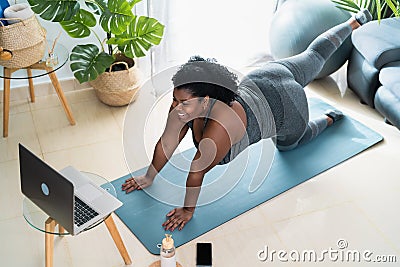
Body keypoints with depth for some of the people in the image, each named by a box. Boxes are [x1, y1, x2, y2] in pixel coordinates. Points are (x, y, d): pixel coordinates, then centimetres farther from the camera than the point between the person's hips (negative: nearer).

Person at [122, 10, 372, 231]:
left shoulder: (219, 128, -42)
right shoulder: (184, 106, -24)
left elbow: (197, 171, -32)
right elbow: (167, 143, -14)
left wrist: (188, 209, -20)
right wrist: (148, 177, -6)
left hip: (286, 108, -5)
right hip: (258, 81, 6)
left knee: (288, 144, 25)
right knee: (313, 57, 29)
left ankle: (328, 119, 44)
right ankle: (355, 22, 51)